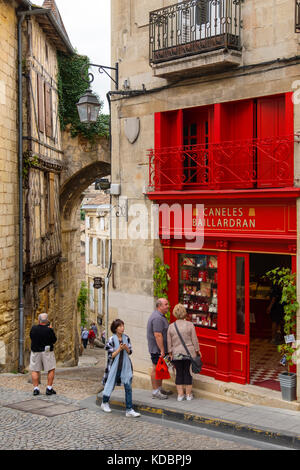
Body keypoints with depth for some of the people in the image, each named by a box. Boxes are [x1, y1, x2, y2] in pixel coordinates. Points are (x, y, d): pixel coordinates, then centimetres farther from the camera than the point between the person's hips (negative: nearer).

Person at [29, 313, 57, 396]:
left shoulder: (33, 328, -6)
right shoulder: (49, 330, -14)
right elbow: (54, 340, -3)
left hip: (35, 352, 2)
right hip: (47, 352, -2)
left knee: (35, 370, 10)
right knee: (51, 370, 7)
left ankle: (36, 388, 5)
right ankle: (49, 388, 4)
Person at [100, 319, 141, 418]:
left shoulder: (126, 338, 2)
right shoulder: (112, 339, -10)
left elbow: (130, 352, 8)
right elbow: (111, 355, -10)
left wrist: (126, 348, -13)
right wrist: (119, 349, -21)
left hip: (125, 366, 3)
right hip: (115, 366, -3)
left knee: (128, 387, -2)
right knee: (110, 384, 10)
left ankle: (129, 410, 1)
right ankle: (105, 403, 37)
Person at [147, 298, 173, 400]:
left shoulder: (161, 316, 14)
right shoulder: (157, 318, -21)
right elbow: (158, 335, -26)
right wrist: (162, 350, -25)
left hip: (160, 349, 11)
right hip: (157, 349, -11)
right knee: (156, 369, -3)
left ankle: (160, 388, 27)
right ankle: (155, 392, 4)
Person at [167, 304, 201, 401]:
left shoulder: (171, 326, 0)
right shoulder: (190, 325, -5)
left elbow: (169, 342, 3)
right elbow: (194, 340, -2)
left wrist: (170, 353, 10)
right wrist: (197, 350, 8)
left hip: (176, 354, 1)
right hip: (189, 353, -1)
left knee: (179, 373, 8)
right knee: (187, 372, 8)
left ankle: (180, 394, 9)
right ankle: (188, 394, 14)